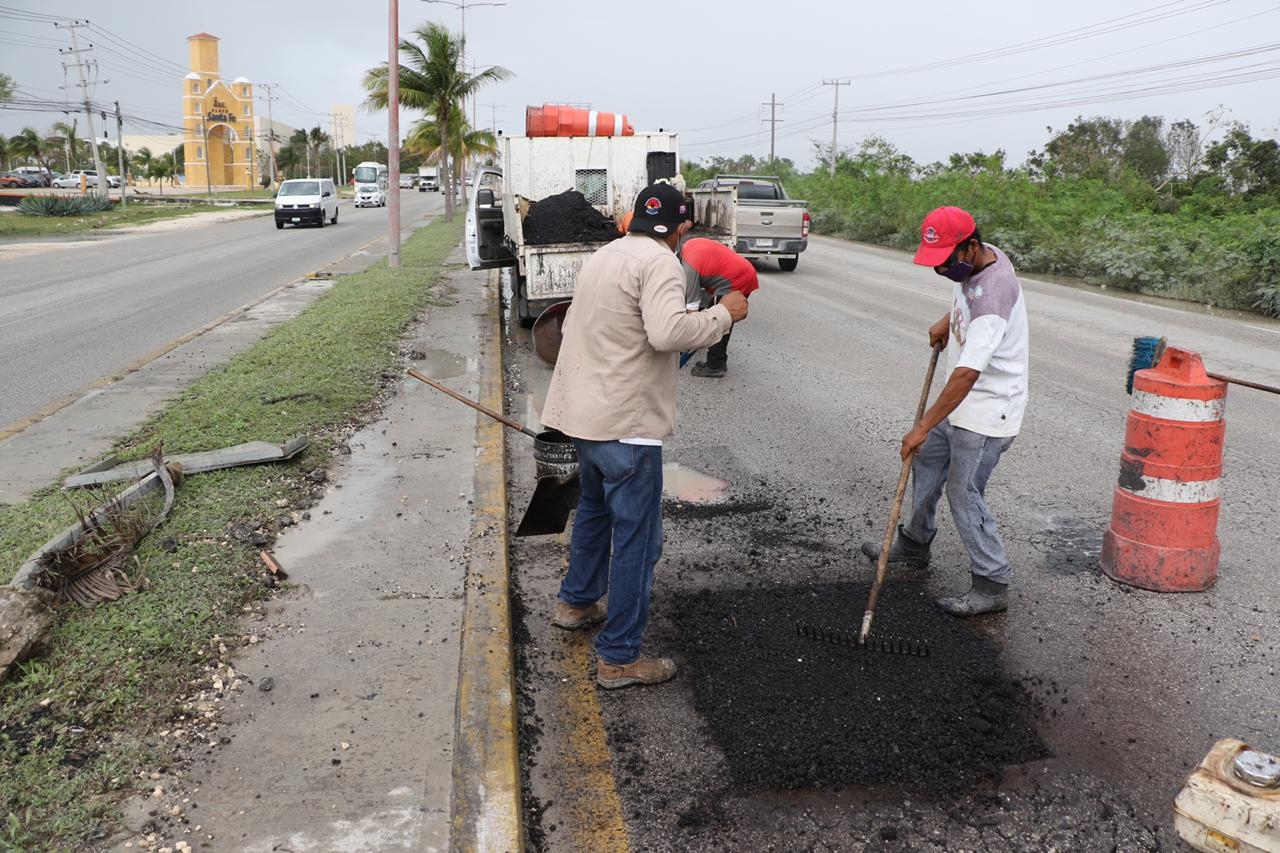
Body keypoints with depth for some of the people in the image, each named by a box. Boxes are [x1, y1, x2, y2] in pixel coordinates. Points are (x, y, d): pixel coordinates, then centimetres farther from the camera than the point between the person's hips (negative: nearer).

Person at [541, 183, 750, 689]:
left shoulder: (602, 257, 15)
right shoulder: (658, 261, -14)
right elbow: (668, 331, -30)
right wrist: (724, 314, -15)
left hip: (583, 414, 10)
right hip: (627, 424, -10)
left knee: (595, 509, 29)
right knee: (637, 538, 0)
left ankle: (576, 603, 45)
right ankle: (619, 658, 7)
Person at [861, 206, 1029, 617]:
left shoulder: (994, 293, -31)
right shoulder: (973, 261, -2)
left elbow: (967, 374, -34)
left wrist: (924, 426, -32)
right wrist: (948, 321, 9)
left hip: (988, 410, -10)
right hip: (962, 400, 10)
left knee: (964, 495, -7)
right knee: (926, 463, 20)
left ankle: (992, 585, 7)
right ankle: (914, 544, 38)